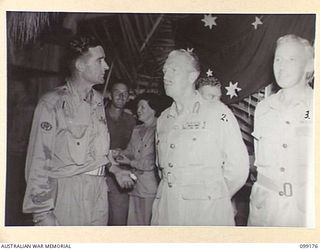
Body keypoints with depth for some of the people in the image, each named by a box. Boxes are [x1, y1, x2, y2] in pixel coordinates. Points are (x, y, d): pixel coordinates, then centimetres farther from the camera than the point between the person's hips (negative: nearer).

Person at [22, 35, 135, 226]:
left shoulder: (98, 101, 10)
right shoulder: (52, 104, -11)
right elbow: (39, 161, -13)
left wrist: (115, 169, 10)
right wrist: (43, 212, -15)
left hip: (99, 193, 7)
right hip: (67, 194, -6)